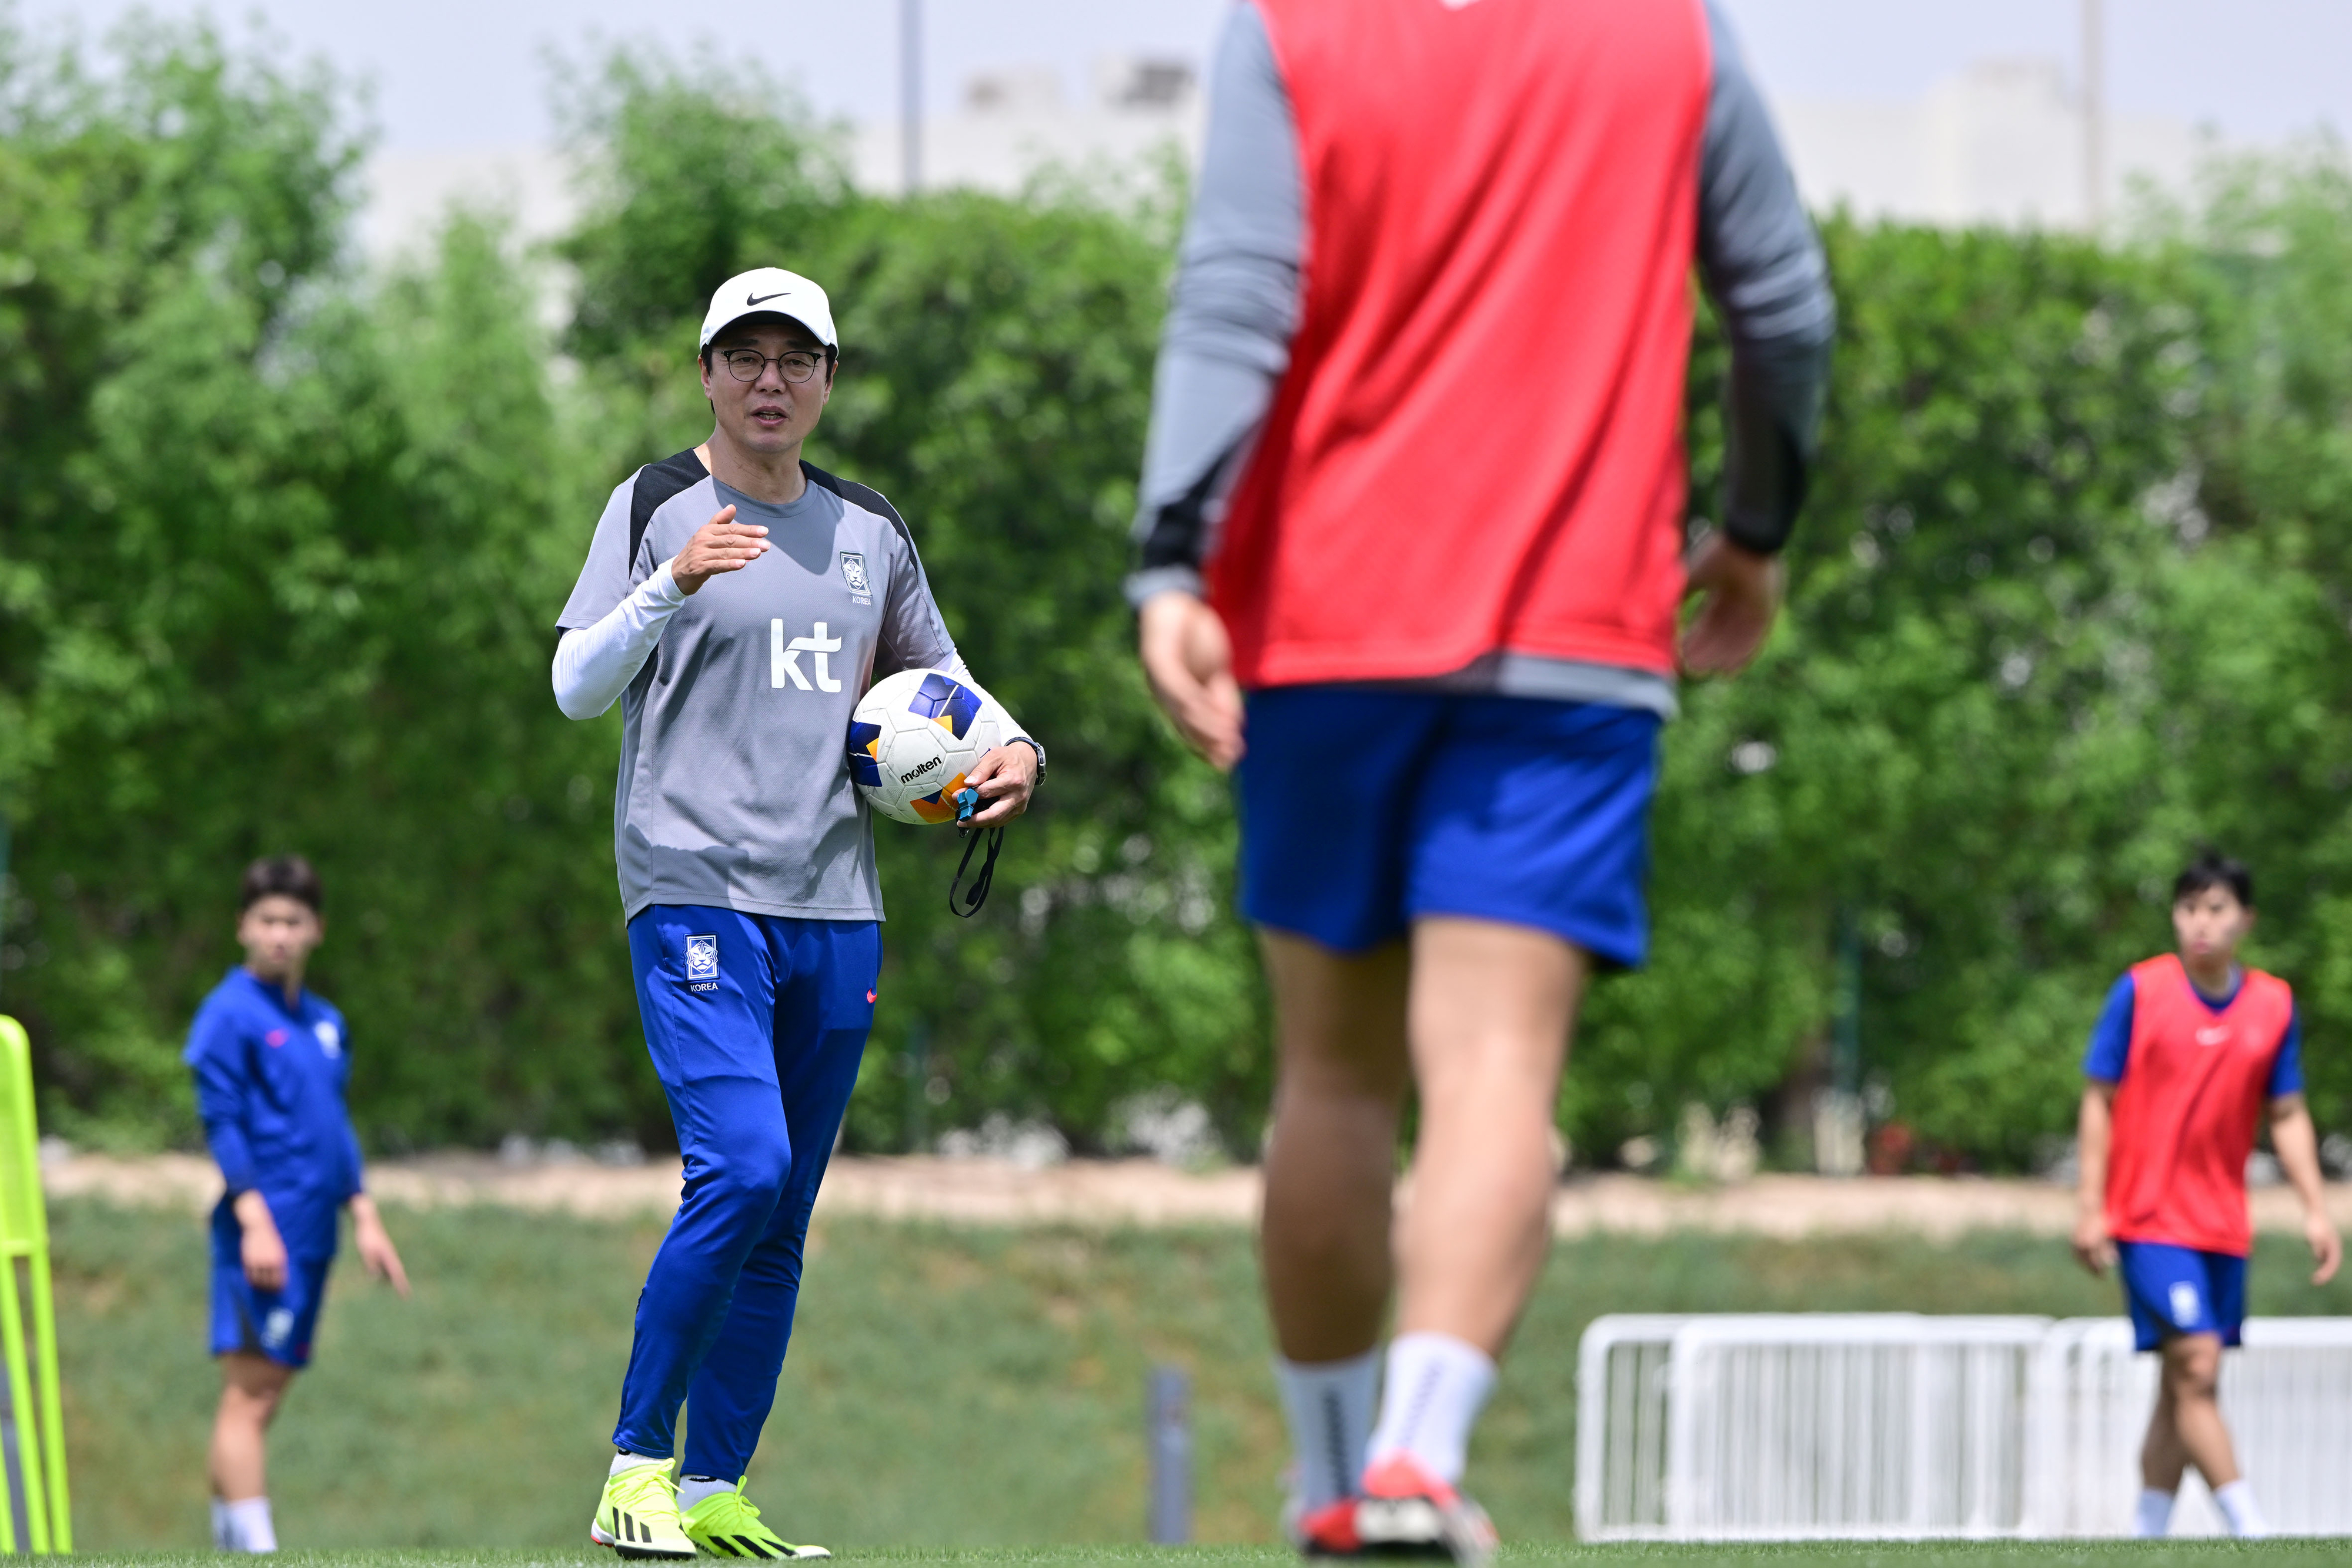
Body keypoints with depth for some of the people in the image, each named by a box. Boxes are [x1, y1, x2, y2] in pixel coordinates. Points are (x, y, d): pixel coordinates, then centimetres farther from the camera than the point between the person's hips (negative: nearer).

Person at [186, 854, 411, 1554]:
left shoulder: (325, 1023, 17)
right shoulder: (230, 1015, -6)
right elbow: (221, 1122, -11)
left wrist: (364, 1218, 19)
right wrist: (254, 1220, -18)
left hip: (311, 1234, 8)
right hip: (262, 1228, -8)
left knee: (264, 1394, 9)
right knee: (250, 1394, -11)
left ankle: (230, 1541, 12)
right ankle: (253, 1546, -16)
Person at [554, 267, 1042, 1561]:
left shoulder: (872, 533, 15)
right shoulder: (656, 506, 1)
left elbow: (940, 674, 26)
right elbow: (575, 686, -8)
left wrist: (1011, 749, 5)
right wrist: (673, 585, -24)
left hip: (835, 913, 6)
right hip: (694, 889, -6)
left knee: (781, 1222, 4)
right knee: (741, 1170, -21)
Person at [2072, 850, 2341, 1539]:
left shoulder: (2274, 1005, 5)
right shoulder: (2140, 991, -5)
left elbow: (2287, 1117, 11)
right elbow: (2099, 1100, -2)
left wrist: (2315, 1212, 3)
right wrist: (2090, 1209, -7)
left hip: (2223, 1224, 5)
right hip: (2150, 1217, -4)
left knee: (2183, 1389, 7)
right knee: (2196, 1369, -15)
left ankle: (2146, 1538, 15)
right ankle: (2252, 1533, -17)